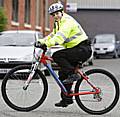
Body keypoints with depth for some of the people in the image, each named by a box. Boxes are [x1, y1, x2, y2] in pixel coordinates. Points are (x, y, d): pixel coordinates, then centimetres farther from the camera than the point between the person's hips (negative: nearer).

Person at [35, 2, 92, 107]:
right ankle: (67, 99, 13)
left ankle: (72, 74, -17)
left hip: (83, 49, -10)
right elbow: (52, 35, 16)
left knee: (57, 56, -22)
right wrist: (41, 42, -1)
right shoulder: (58, 23, 16)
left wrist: (46, 44, -36)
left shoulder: (67, 21, -16)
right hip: (75, 50, 10)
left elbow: (60, 37, -29)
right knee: (63, 74, 6)